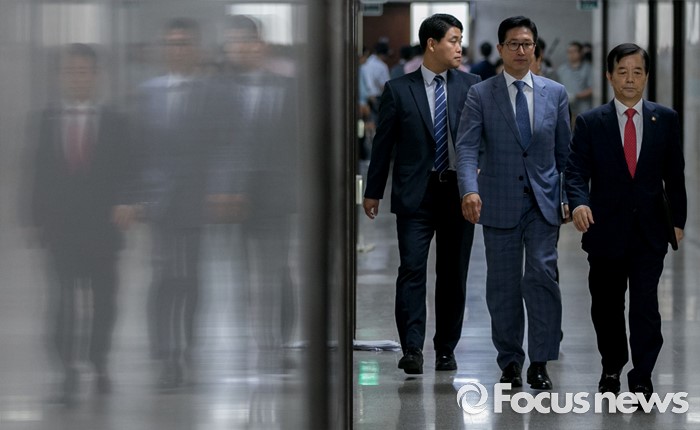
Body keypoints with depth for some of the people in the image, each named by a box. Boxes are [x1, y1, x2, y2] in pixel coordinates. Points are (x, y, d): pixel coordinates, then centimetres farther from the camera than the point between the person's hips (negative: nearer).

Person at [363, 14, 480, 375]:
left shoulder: (471, 86, 6)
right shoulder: (399, 90, 2)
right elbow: (383, 143, 5)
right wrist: (373, 191, 6)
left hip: (458, 192, 2)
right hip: (415, 194, -2)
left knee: (453, 274, 8)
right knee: (412, 270, -11)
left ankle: (446, 349, 17)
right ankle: (412, 350, -12)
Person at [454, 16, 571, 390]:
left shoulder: (554, 93, 7)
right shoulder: (480, 95, 0)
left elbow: (564, 151, 12)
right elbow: (466, 147, -10)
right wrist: (469, 189, -26)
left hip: (543, 203, 1)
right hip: (500, 204, 0)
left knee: (542, 274, -11)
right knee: (503, 285, 5)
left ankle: (540, 363, -6)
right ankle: (510, 363, 16)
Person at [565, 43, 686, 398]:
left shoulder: (665, 120, 5)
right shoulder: (590, 123, 1)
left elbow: (674, 174, 8)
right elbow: (576, 171, -6)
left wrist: (678, 219, 4)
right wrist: (579, 202, -25)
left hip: (649, 231, 0)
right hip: (606, 231, 1)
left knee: (646, 305, -9)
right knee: (606, 306, 12)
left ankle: (642, 378, -4)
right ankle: (611, 368, 31)